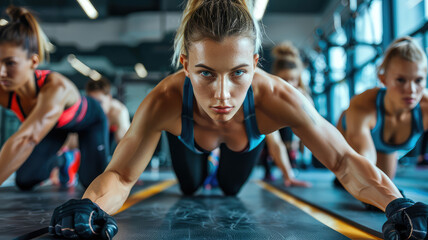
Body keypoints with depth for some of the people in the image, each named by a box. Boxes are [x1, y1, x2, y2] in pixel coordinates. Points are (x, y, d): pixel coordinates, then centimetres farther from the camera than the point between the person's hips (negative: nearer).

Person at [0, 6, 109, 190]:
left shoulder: (55, 87, -47)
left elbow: (26, 139, -59)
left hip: (89, 120, -4)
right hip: (54, 125, 4)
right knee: (25, 182, 0)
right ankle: (54, 163, 33)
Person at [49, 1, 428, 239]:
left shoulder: (277, 98, -47)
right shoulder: (165, 102, -47)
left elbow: (344, 160, -39)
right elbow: (121, 175, -38)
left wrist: (395, 202, -57)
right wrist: (92, 206, -60)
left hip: (245, 141, 1)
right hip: (189, 140, 0)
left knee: (231, 189, 27)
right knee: (189, 188, 26)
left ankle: (218, 171, 64)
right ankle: (204, 172, 62)